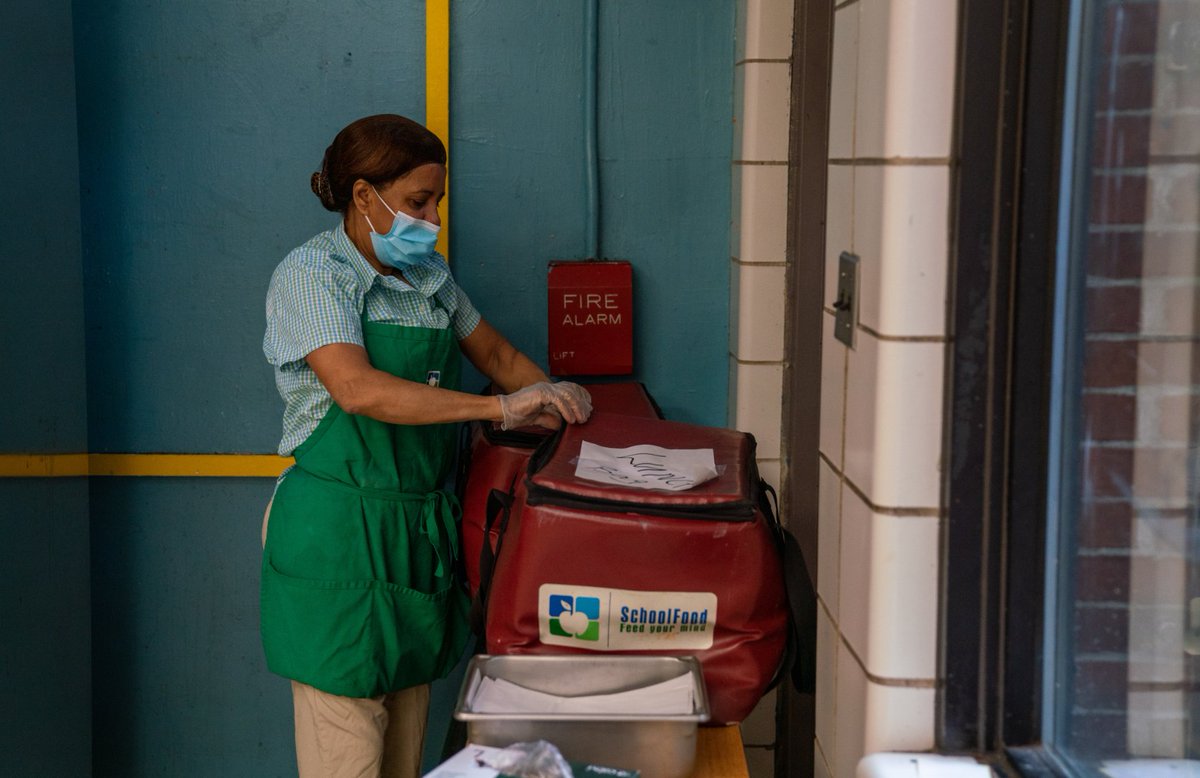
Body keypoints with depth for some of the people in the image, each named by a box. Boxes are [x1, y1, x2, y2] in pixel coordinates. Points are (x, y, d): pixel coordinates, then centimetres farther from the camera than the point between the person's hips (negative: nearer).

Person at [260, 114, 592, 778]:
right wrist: (499, 408, -24)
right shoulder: (311, 274, -10)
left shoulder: (428, 274, 12)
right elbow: (358, 389, -25)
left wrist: (558, 403, 8)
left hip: (421, 523, 7)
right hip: (339, 534, -7)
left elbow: (494, 352, 25)